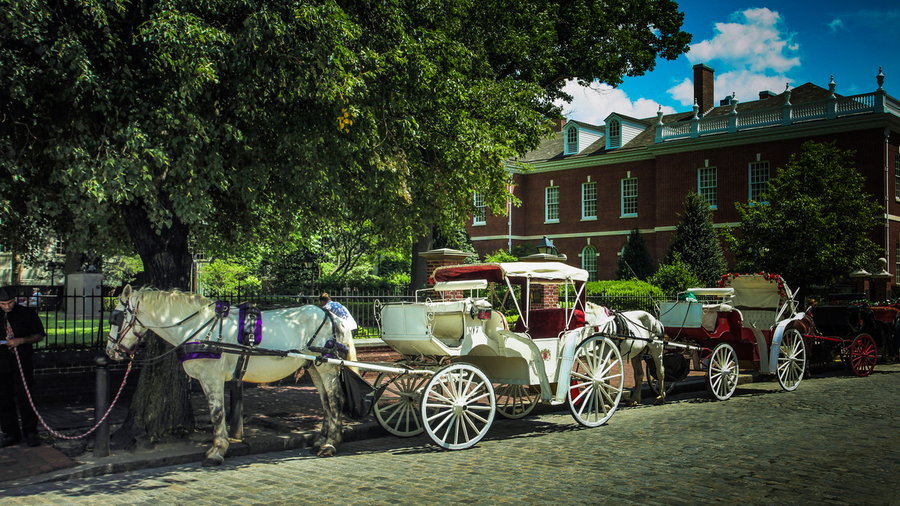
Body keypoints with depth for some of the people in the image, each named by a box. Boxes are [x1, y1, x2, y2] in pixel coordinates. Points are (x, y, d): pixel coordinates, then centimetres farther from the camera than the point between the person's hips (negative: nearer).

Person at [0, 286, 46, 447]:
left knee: (24, 397, -3)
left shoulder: (27, 313, 2)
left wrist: (21, 340, -13)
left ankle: (30, 432, 7)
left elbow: (39, 335, 3)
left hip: (22, 362, -3)